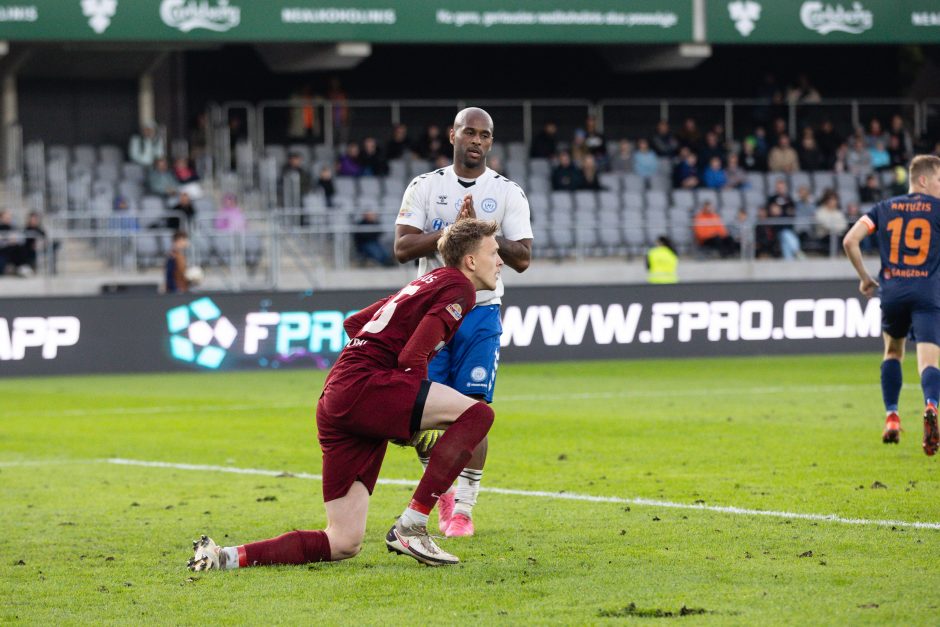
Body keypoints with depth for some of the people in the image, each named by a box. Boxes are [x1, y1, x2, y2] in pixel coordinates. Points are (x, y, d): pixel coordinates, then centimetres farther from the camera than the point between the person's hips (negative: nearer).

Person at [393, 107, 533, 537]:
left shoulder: (508, 194, 3)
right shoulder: (425, 187, 5)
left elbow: (521, 259, -4)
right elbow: (403, 247, -6)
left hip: (481, 312, -1)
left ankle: (463, 507, -3)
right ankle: (442, 492, 20)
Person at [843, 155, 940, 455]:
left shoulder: (884, 208, 13)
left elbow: (850, 241, 6)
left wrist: (865, 278, 15)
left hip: (892, 292, 3)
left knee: (893, 352, 26)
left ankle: (892, 417, 18)